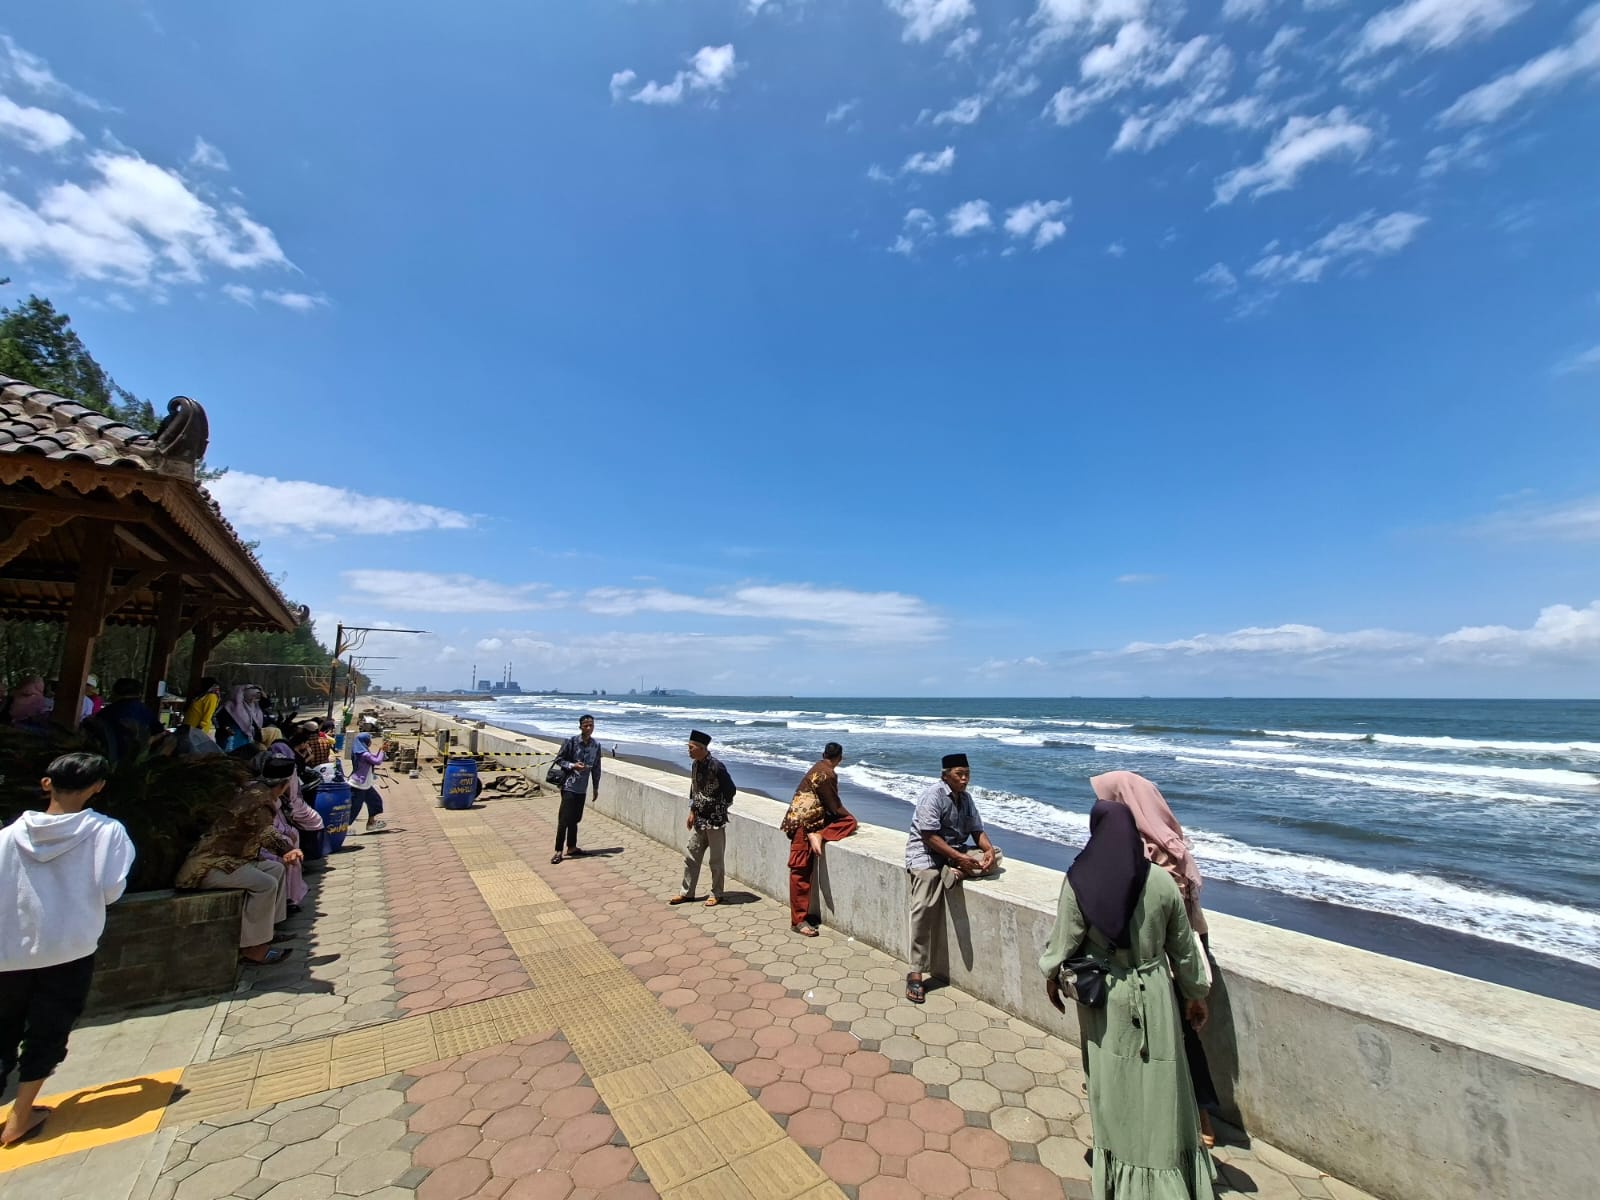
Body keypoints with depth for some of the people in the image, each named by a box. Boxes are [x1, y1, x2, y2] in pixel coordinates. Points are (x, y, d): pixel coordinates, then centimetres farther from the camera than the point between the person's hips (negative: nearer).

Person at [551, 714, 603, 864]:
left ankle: (572, 848, 25)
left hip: (582, 788, 5)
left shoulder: (596, 745, 2)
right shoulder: (571, 742, -11)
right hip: (569, 786, -4)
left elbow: (596, 768, 11)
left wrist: (596, 787, 14)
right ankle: (558, 851, 5)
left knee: (575, 819, 13)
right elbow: (558, 759, -3)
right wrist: (573, 765, -19)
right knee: (564, 819, -3)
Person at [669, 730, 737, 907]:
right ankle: (687, 892, 28)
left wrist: (718, 809, -5)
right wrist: (692, 812, 10)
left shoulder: (716, 766, -21)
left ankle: (716, 894, 24)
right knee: (690, 856, 14)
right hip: (699, 820, 7)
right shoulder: (694, 764, 2)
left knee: (716, 860, 8)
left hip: (715, 820, -7)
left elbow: (731, 790, -15)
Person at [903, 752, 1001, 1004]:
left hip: (956, 851, 7)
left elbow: (977, 830, 7)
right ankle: (916, 973, -11)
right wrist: (959, 858, -24)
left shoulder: (965, 798, 8)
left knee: (994, 856, -10)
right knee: (925, 908, -19)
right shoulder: (933, 794, -15)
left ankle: (952, 874, -25)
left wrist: (988, 849, -14)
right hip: (926, 853, -7)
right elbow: (929, 836, -20)